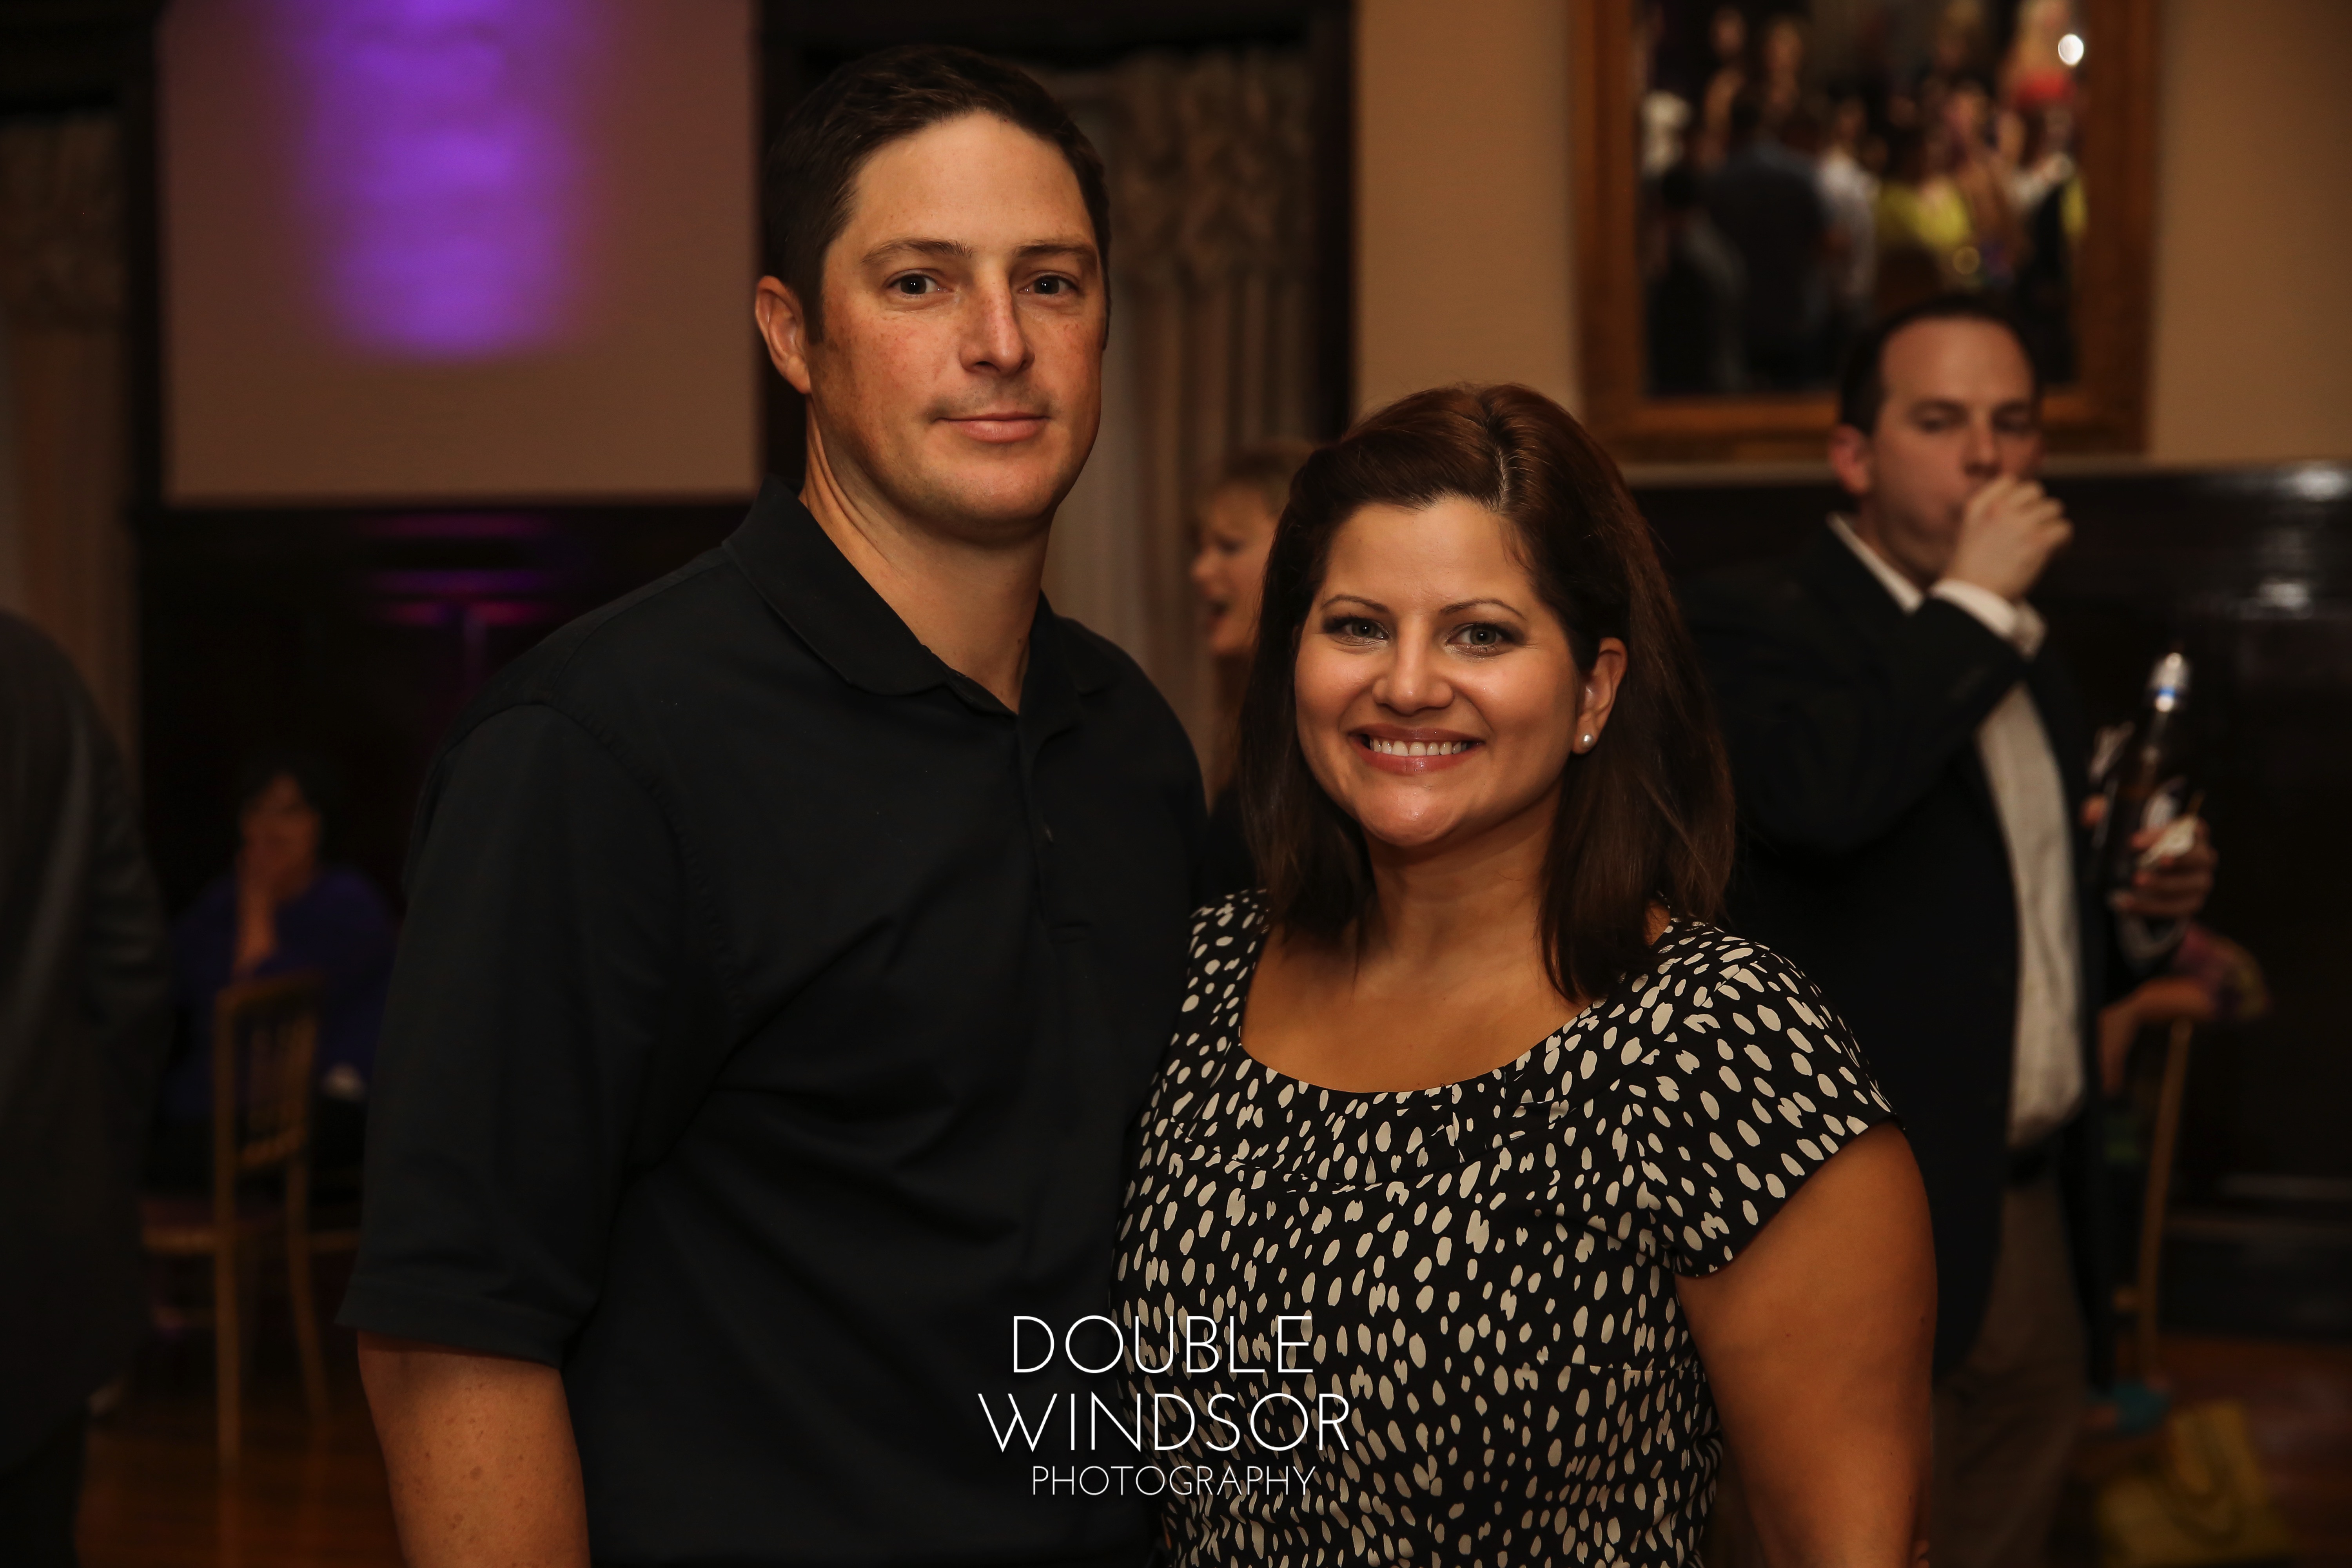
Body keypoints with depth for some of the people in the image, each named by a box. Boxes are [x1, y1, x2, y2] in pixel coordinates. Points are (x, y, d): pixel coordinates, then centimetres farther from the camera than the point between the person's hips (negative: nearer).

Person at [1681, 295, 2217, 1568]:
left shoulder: (2030, 667, 16)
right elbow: (1821, 797, -31)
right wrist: (1973, 601, -20)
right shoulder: (1754, 620, -9)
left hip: (2035, 1212, 8)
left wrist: (2136, 912, 5)